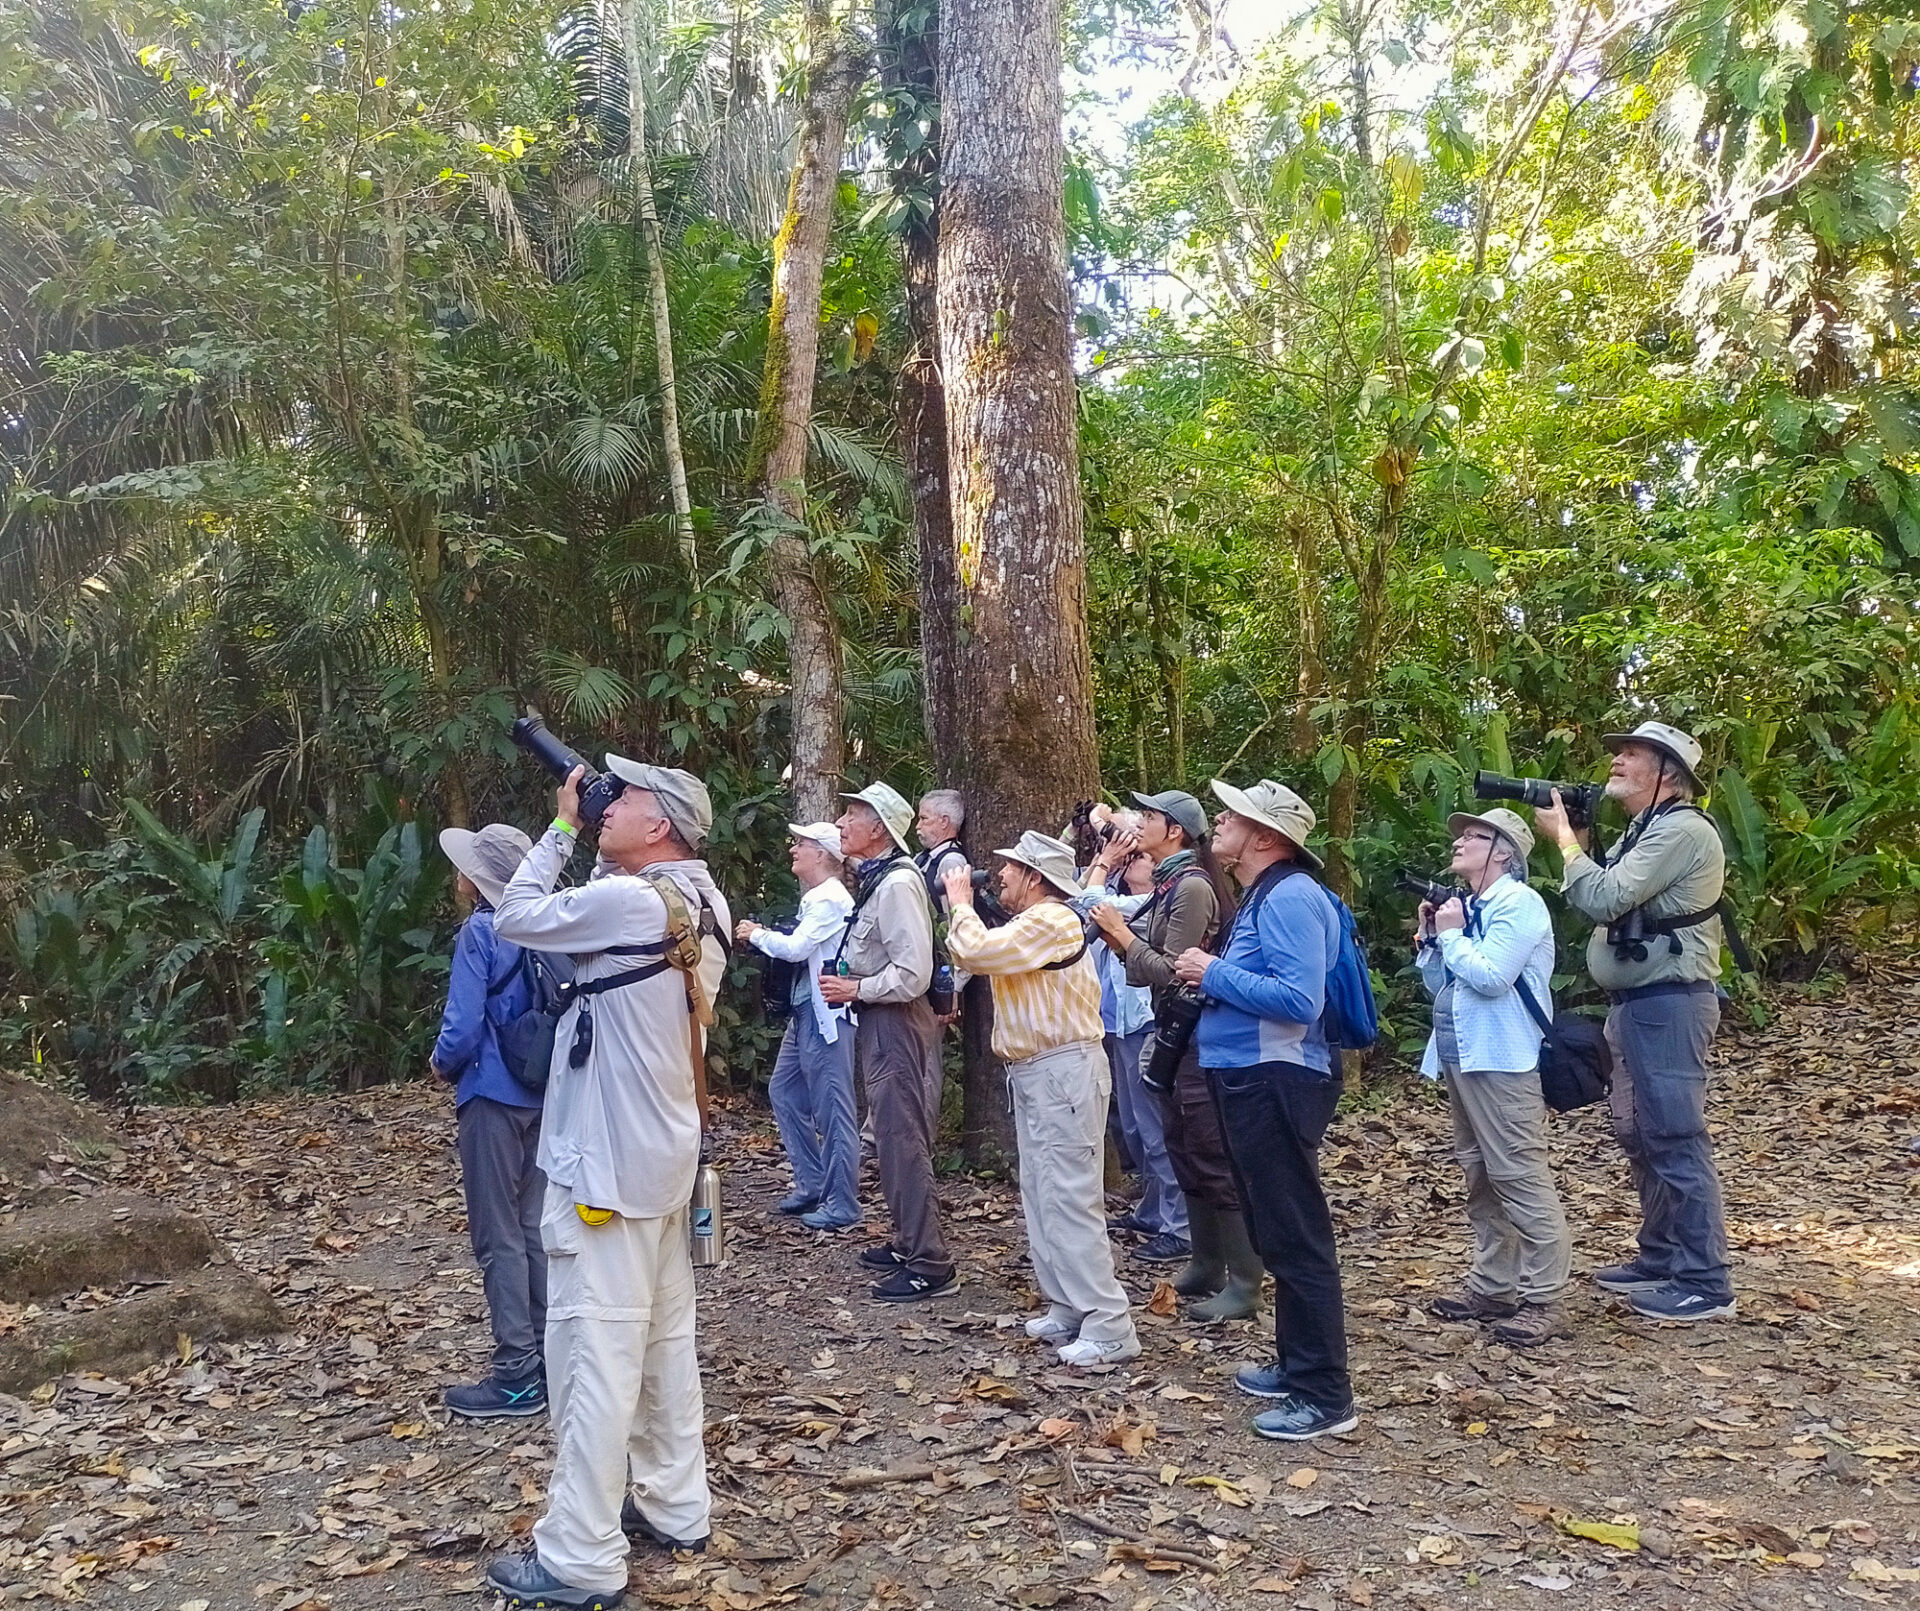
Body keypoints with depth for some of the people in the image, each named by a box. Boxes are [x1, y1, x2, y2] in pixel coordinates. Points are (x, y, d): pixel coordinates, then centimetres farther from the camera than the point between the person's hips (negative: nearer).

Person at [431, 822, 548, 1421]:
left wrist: (442, 1065, 2)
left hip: (493, 1096, -7)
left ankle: (517, 1375, 4)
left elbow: (463, 1027, -17)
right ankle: (548, 1355, 21)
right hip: (540, 1093, 7)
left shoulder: (480, 933, -14)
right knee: (533, 1226, 14)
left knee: (498, 1236, 0)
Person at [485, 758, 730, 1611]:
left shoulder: (631, 901, -21)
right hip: (663, 1154, 9)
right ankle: (674, 1509, 29)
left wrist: (563, 824, -1)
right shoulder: (700, 907, 7)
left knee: (596, 1355, -2)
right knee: (665, 1340, 17)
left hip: (606, 1163, -9)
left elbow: (515, 917, -11)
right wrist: (578, 830, 11)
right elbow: (579, 927, 17)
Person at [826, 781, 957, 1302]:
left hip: (895, 1026, -11)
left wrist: (856, 990, -16)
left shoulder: (896, 884, -19)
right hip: (877, 1024, 11)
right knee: (892, 1137, 18)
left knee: (902, 1141, -7)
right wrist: (847, 982, 9)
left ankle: (929, 1264, -1)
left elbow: (912, 974, -25)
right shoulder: (873, 879, 12)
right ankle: (909, 1242, 30)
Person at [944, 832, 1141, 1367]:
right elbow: (979, 954, 17)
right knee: (1042, 1197, 14)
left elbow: (976, 952, -24)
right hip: (1034, 1073, 11)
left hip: (1064, 1071, -11)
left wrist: (961, 904, -8)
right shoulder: (1031, 923, 18)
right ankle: (1068, 1310, 21)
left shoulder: (1051, 921, -17)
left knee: (1070, 1201, -10)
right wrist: (961, 909, 8)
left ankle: (1108, 1329, -7)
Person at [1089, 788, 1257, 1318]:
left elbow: (1173, 970, -19)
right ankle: (1206, 1268, 26)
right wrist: (1118, 936, 1)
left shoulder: (1192, 887, -16)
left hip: (1197, 1041, -10)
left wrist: (1122, 934, -14)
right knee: (1186, 1154, 15)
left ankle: (1244, 1284, 0)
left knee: (1214, 1162, -6)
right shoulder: (1168, 884, 12)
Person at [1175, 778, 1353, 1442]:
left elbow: (1300, 999, -26)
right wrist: (1212, 976, 6)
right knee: (1277, 1234, 19)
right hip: (1251, 1081, 11)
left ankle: (1325, 1396, 3)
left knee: (1297, 1238, -5)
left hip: (1277, 1084, -11)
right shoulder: (1261, 896, 16)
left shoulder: (1289, 896, -16)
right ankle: (1297, 1362, 32)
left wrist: (1215, 973, -18)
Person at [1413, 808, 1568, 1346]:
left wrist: (1452, 934, -9)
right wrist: (1431, 936, 7)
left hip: (1503, 1061, -10)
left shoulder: (1518, 903, -10)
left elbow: (1490, 977, -22)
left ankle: (1543, 1301, -3)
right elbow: (1438, 983, 20)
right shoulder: (1466, 906, 17)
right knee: (1480, 1177, 15)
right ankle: (1492, 1286, 24)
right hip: (1461, 1057, 10)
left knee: (1520, 1177, -8)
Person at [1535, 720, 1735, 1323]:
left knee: (1675, 1138, -7)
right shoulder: (1644, 831, 18)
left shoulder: (1680, 831, -16)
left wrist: (1563, 836, -13)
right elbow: (1607, 901, 15)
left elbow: (1603, 899, -24)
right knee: (1638, 1132, 17)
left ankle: (1705, 1284, -1)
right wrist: (1573, 840, 5)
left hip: (1668, 1004, -11)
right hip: (1636, 1002, 11)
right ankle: (1660, 1257, 28)